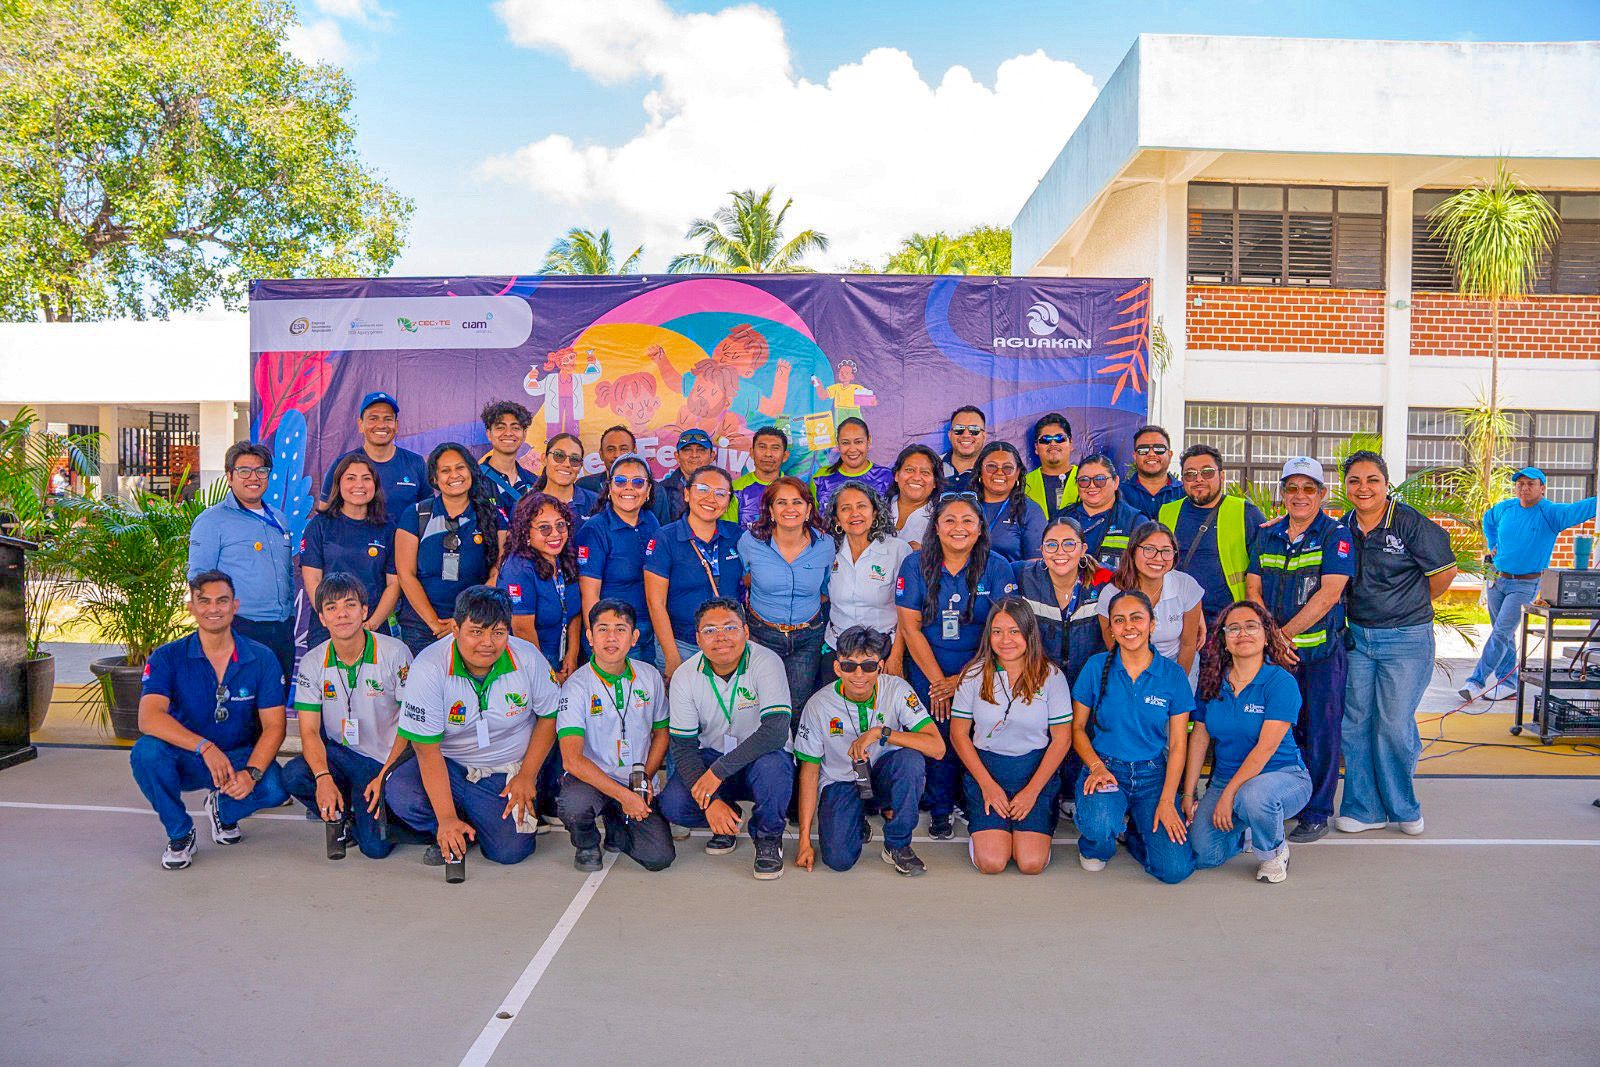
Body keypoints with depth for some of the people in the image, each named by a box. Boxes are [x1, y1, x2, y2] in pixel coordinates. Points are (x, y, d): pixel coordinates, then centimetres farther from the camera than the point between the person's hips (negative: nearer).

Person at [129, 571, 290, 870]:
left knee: (275, 789, -29)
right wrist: (205, 747, -39)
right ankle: (180, 833, -5)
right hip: (185, 760, 0)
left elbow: (274, 726, -9)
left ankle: (223, 809, 10)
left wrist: (251, 773, -27)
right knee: (146, 751, -32)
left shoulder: (261, 658, -6)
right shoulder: (167, 658, -9)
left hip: (241, 757, 0)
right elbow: (149, 718, -24)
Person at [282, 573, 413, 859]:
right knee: (294, 775, -29)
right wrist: (324, 778, -23)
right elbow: (309, 731, -6)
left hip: (386, 760, -3)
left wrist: (385, 775, -17)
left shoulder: (396, 653, -12)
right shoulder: (312, 663, -2)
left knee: (376, 847, -19)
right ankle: (343, 817, 2)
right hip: (338, 753, 3)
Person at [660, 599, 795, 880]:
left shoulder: (766, 662, -20)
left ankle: (768, 837, -7)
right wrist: (710, 802, -24)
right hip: (712, 756, 3)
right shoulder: (685, 677, -9)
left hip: (761, 757, -3)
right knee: (672, 805, -23)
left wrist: (719, 770, -33)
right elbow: (683, 746, -10)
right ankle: (727, 820, 11)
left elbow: (775, 732, -32)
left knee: (771, 765, -37)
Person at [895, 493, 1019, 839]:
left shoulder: (997, 568, -3)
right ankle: (941, 810, 15)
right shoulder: (916, 565, -2)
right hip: (928, 670, 0)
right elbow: (910, 628, -3)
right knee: (939, 737, -8)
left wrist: (963, 679, -11)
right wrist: (939, 681, -7)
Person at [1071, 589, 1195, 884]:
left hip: (1153, 774, 1)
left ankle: (1137, 832, 18)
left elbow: (1177, 745, 1)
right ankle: (1093, 847, 5)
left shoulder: (1173, 675, -1)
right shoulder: (1096, 667, -2)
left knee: (1175, 869, -16)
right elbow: (1077, 728, 3)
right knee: (1100, 827, -35)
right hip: (1106, 768, -1)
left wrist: (1167, 800, -9)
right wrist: (1096, 766, -15)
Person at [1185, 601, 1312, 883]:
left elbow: (1266, 747, -20)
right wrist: (1189, 794, 1)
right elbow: (1199, 737, 5)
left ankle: (1274, 852, -5)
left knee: (1252, 795, -40)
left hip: (1283, 775, -5)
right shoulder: (1213, 681, 3)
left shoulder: (1281, 682, -13)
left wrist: (1228, 795, -24)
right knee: (1203, 855, -14)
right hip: (1225, 779, 5)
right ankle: (1245, 831, 22)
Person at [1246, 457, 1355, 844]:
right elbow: (1253, 589, 4)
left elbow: (1328, 594, -14)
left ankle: (1316, 814, 15)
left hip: (1322, 651, -4)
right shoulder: (1267, 535, 9)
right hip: (1274, 651, 4)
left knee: (1319, 732, 3)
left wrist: (1285, 633, -15)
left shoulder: (1335, 535, -4)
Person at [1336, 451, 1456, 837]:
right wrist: (1363, 608, 9)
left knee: (1394, 725, -2)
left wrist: (1411, 605, 6)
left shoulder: (1411, 523, -12)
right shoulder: (1344, 528, 4)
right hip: (1357, 637, 5)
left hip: (1406, 639, -5)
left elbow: (1444, 571, -4)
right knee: (1355, 722, 6)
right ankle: (1364, 808, 19)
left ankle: (1403, 808, 20)